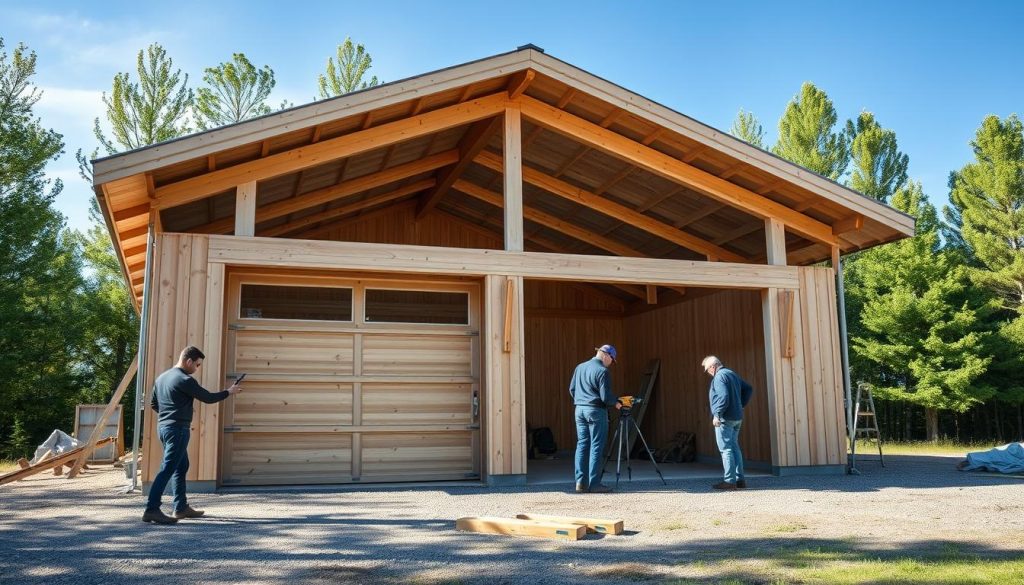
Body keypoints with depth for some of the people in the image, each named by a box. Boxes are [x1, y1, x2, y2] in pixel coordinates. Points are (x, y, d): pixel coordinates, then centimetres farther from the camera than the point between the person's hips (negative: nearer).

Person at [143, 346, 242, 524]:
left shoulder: (162, 377, 12)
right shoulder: (185, 380, -15)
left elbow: (153, 403, 20)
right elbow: (208, 398, -9)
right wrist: (229, 392, 4)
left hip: (163, 427, 10)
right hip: (177, 429, -10)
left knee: (181, 467, 17)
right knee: (167, 469, -10)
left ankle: (181, 507, 22)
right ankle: (152, 510, -12)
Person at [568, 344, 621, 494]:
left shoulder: (580, 367, 11)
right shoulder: (602, 371, -12)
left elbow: (572, 389, 14)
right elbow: (605, 397, -15)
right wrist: (616, 403, 2)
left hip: (579, 409, 7)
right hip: (596, 411, -7)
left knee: (582, 445, 10)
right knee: (596, 447, -2)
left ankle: (581, 483, 9)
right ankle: (594, 484, -1)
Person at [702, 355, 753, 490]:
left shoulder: (719, 376, -13)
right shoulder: (733, 374, 15)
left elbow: (723, 397, -24)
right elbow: (748, 389, 22)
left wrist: (717, 414, -19)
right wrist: (741, 404, 19)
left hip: (725, 418, -9)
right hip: (737, 418, 9)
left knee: (726, 449, -6)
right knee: (735, 448, 14)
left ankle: (730, 480, -7)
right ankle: (739, 479, 15)